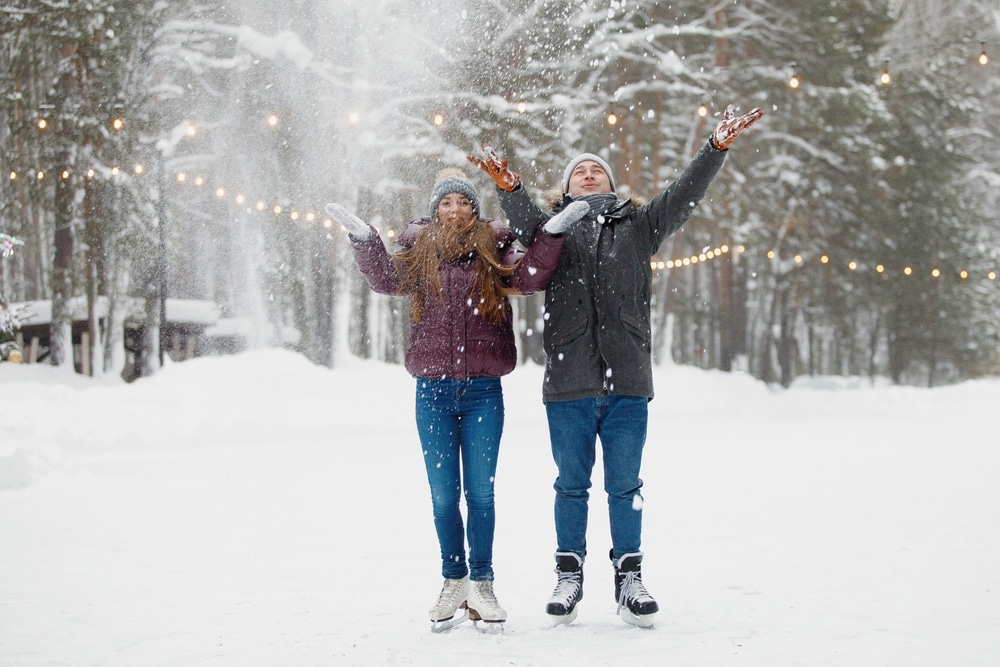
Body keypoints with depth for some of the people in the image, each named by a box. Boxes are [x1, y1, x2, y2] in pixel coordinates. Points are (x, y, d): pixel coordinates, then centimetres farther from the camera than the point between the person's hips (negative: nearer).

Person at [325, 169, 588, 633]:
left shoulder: (493, 247, 6)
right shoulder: (419, 249, 9)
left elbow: (531, 277, -7)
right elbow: (386, 279, -5)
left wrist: (552, 234, -18)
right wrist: (362, 238, -17)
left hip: (483, 390, -1)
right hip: (433, 390, 1)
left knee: (480, 491, 2)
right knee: (443, 495, 7)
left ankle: (481, 585, 12)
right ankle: (454, 582, 20)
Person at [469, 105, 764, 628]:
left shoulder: (638, 225, 14)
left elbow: (684, 195, 4)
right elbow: (525, 222, -11)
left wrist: (717, 147, -8)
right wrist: (509, 188, -32)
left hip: (627, 380, 1)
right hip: (568, 382, -1)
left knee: (624, 485, 7)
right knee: (572, 484, 10)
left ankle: (629, 576, 17)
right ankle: (569, 574, 21)